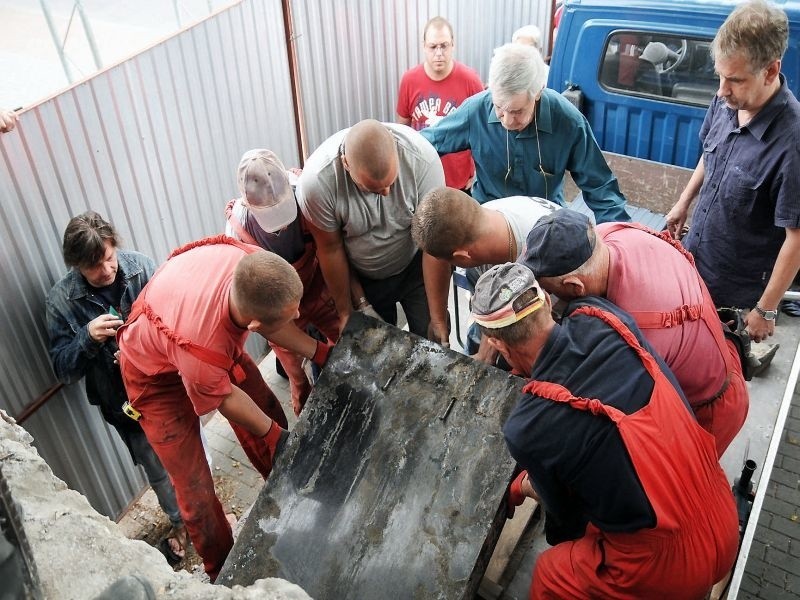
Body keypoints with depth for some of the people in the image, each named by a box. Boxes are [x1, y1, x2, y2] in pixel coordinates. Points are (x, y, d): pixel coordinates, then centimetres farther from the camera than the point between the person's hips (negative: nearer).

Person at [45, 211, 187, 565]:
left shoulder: (140, 266, -15)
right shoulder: (61, 301, -15)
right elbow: (63, 369, -11)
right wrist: (87, 338, -29)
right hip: (127, 403, 0)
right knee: (159, 471, 18)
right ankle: (180, 524, 46)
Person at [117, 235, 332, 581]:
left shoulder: (254, 265, -35)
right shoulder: (199, 346, -47)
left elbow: (274, 315, -9)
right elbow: (224, 398, -24)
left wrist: (319, 352, -7)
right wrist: (275, 436, -8)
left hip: (218, 337, 6)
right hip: (155, 372, -5)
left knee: (267, 410, 16)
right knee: (194, 486, -1)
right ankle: (222, 571, 24)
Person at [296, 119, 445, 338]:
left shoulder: (422, 158, -31)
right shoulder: (317, 180, -31)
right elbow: (331, 249, -15)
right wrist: (345, 310, -2)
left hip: (415, 267, 0)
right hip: (360, 277, 0)